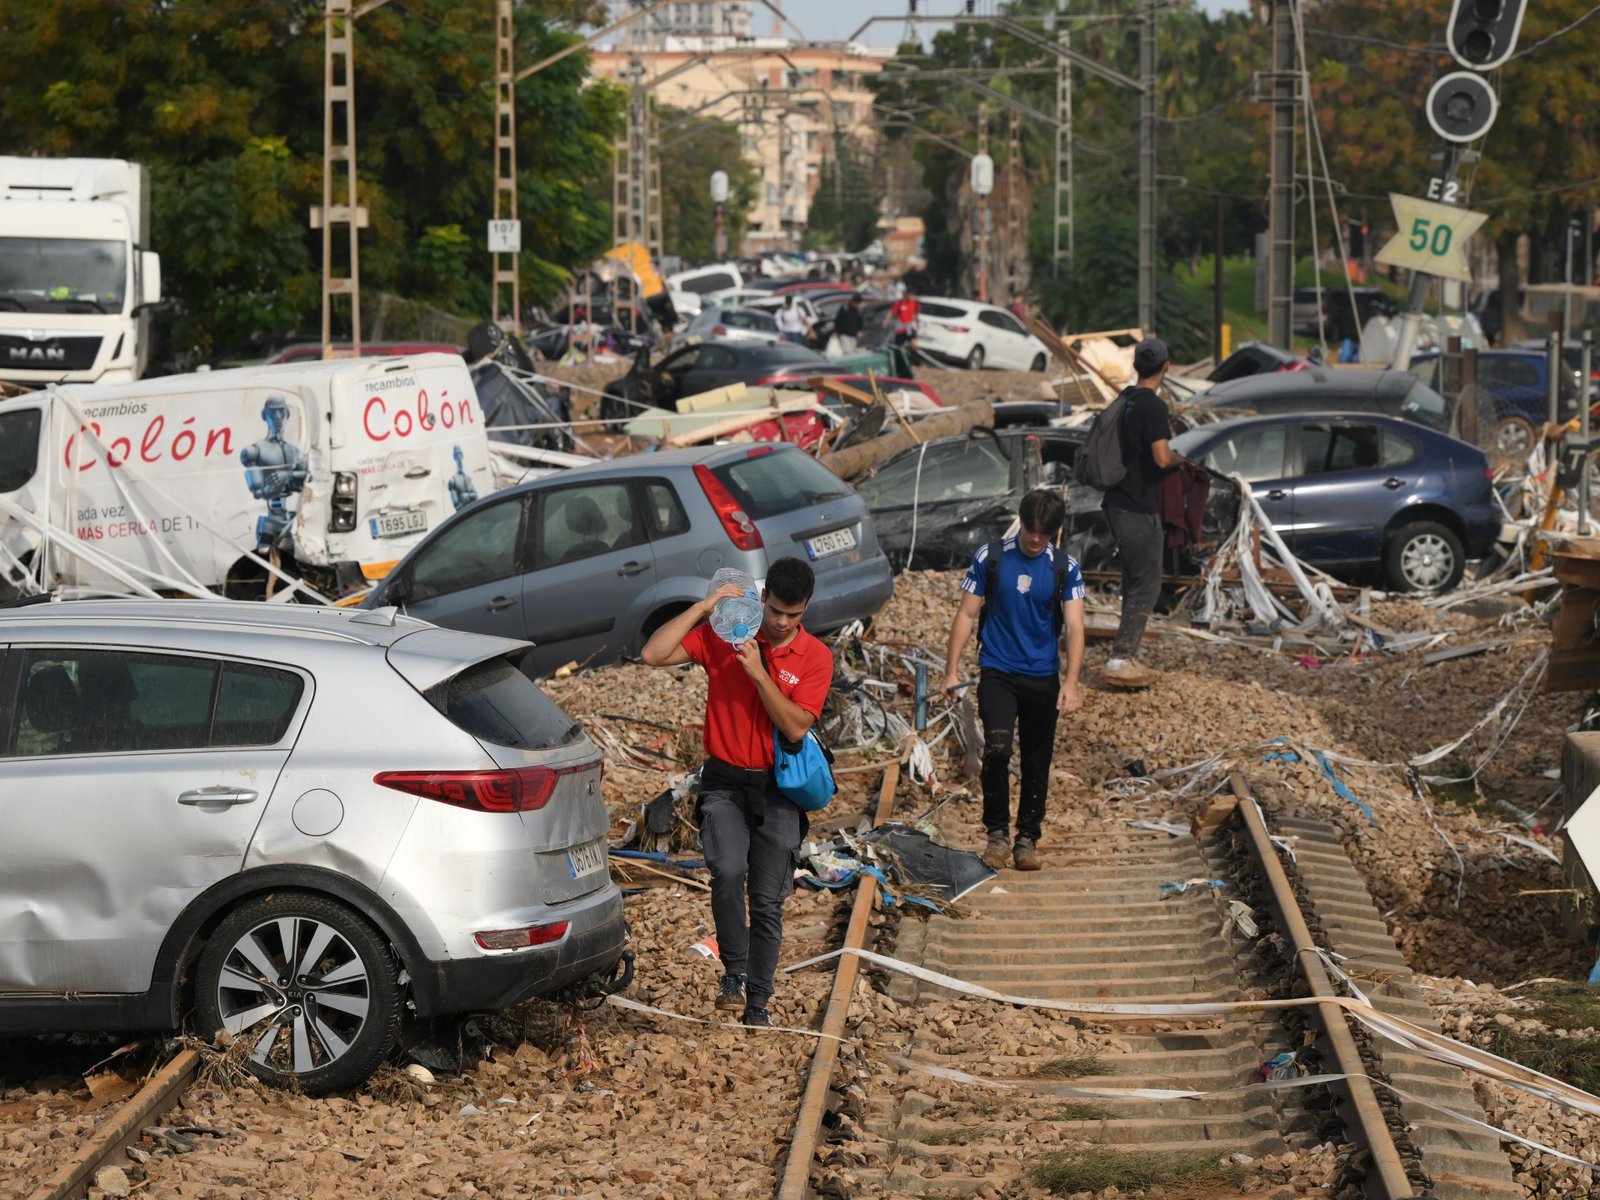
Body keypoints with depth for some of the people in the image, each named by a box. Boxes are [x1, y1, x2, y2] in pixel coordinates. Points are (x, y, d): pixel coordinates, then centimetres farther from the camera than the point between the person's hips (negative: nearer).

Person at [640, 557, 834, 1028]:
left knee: (767, 902, 3)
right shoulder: (721, 636, -2)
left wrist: (758, 672, -20)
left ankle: (757, 1004, 13)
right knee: (728, 872, -26)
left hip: (776, 789, 1)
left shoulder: (815, 658, -2)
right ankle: (735, 971, -11)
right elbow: (653, 654, -13)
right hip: (724, 783, -1)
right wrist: (703, 607, -15)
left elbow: (795, 727, -13)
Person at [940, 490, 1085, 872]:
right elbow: (967, 615, 3)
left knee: (1037, 763, 7)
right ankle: (997, 832, -6)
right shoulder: (990, 558, -1)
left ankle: (1027, 839, 20)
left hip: (1043, 679, 2)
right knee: (997, 749, -19)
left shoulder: (1066, 568, 0)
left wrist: (1070, 682, -18)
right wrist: (951, 671, -1)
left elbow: (1074, 627, -6)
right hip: (997, 673, -2)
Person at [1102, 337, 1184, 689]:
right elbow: (1162, 458, -27)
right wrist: (1178, 458, -4)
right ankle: (1120, 660, -7)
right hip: (1139, 510, -9)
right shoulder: (1153, 406, -17)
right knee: (1146, 585, -3)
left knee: (1135, 583, 16)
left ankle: (1126, 657, 19)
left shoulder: (1125, 402, 9)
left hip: (1118, 503, 9)